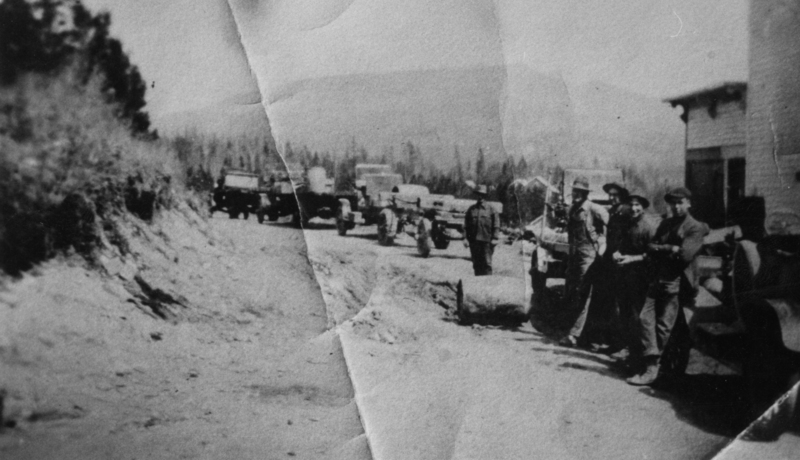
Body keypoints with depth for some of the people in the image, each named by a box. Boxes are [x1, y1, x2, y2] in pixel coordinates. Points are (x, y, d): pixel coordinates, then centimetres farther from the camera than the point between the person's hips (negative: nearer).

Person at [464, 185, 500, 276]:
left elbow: (496, 225, 2)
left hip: (486, 241, -3)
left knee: (487, 263, -3)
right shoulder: (471, 209, 10)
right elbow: (466, 225, 12)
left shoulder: (491, 210, 4)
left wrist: (494, 239, -5)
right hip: (474, 240, 3)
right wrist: (466, 238, 5)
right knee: (476, 264, 6)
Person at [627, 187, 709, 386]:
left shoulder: (696, 227, -3)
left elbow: (685, 255, -15)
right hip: (659, 278, 6)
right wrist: (670, 249, -7)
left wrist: (661, 250, -3)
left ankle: (652, 367, 2)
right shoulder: (666, 223, 18)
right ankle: (651, 365, -3)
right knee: (645, 318, -6)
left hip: (677, 282, -6)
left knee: (663, 326, -5)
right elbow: (651, 248, 9)